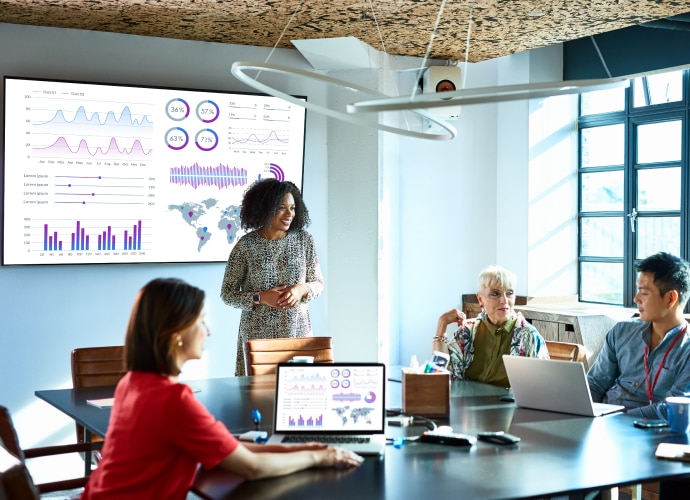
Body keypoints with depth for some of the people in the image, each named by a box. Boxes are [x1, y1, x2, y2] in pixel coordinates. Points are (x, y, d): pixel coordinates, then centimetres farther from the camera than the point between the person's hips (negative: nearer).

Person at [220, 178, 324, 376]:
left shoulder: (304, 240, 2)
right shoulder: (246, 245, -4)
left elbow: (318, 283, 10)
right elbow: (227, 293, 0)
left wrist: (302, 289, -11)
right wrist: (260, 298, -14)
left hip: (297, 330, 2)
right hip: (257, 334, -2)